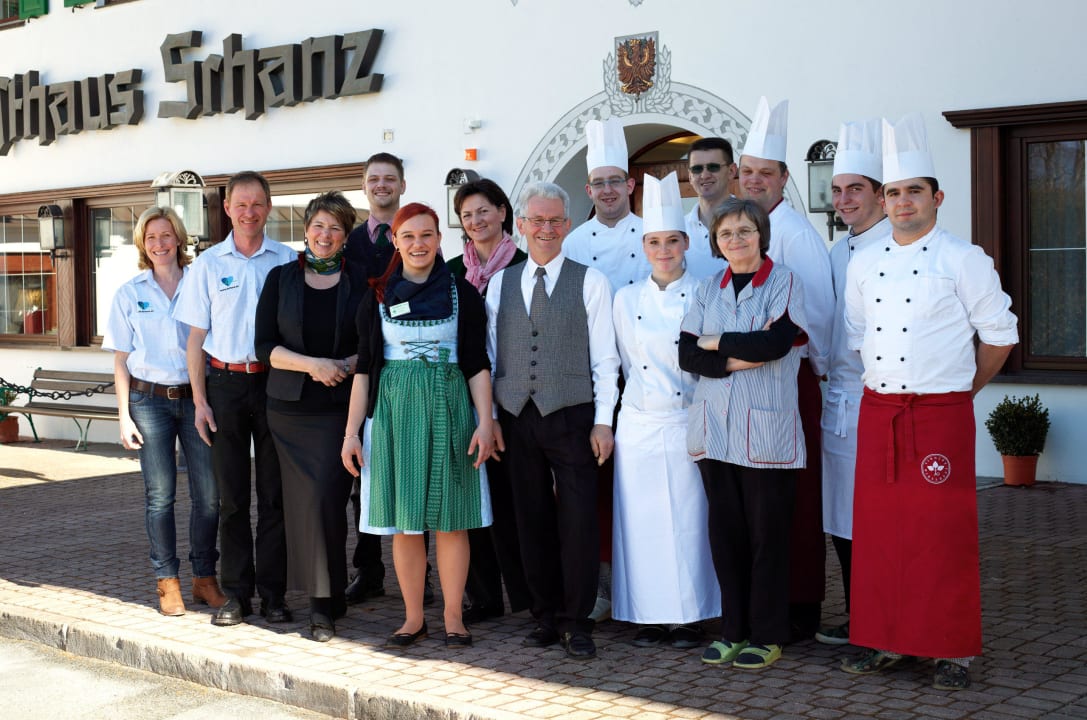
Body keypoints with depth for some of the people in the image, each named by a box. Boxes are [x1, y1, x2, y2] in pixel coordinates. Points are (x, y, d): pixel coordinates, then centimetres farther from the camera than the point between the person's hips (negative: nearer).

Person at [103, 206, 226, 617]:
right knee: (160, 495, 1)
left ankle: (204, 578, 12)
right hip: (150, 400, 0)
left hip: (196, 396, 0)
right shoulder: (130, 294, 7)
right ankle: (167, 582, 10)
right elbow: (121, 360, 8)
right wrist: (124, 416, 1)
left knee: (208, 493, -2)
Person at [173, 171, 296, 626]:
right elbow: (196, 337, 6)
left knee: (275, 494, 3)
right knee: (231, 495, 5)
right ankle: (236, 594, 12)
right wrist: (200, 400, 0)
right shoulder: (208, 264, 6)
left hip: (274, 381, -1)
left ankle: (273, 594, 10)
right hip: (225, 383, 1)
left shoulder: (287, 261, 3)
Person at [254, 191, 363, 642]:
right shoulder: (281, 279, 7)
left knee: (326, 498, -12)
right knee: (301, 501, 3)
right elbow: (265, 346, 1)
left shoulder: (358, 284, 6)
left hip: (339, 407, -2)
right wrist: (313, 365, -13)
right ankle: (327, 597, 17)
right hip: (289, 407, 2)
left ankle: (323, 605, -5)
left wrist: (344, 365, -13)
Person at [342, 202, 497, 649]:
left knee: (450, 519, 1)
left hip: (448, 410, -1)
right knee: (404, 521, 3)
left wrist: (485, 421, -7)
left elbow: (478, 364, 3)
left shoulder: (462, 294, 5)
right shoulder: (377, 297, 7)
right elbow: (364, 368, 7)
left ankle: (453, 618, 10)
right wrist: (352, 432, 1)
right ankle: (413, 618, 14)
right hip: (394, 410, 1)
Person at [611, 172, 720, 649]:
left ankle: (689, 618, 12)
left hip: (687, 424, -2)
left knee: (689, 520, 0)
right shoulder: (626, 300, 6)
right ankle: (649, 616, 15)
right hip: (638, 425, 3)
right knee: (641, 521, 4)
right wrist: (644, 393, 12)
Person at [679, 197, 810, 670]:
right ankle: (734, 630, 18)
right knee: (725, 529, 7)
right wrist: (739, 359, -12)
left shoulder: (784, 283, 0)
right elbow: (687, 353, 2)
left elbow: (775, 341, -16)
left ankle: (767, 635, 11)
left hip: (765, 429, -4)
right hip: (714, 426, 4)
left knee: (766, 531, 0)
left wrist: (716, 341, -5)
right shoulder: (709, 289, 12)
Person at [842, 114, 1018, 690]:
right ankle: (885, 640, 20)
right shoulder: (865, 263, 9)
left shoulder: (963, 260, -5)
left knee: (945, 533, -2)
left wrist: (961, 387, 4)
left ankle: (952, 650, 10)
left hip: (942, 415, -4)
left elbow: (999, 335, 0)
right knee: (879, 529, 7)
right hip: (878, 413, 5)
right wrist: (883, 387, 11)